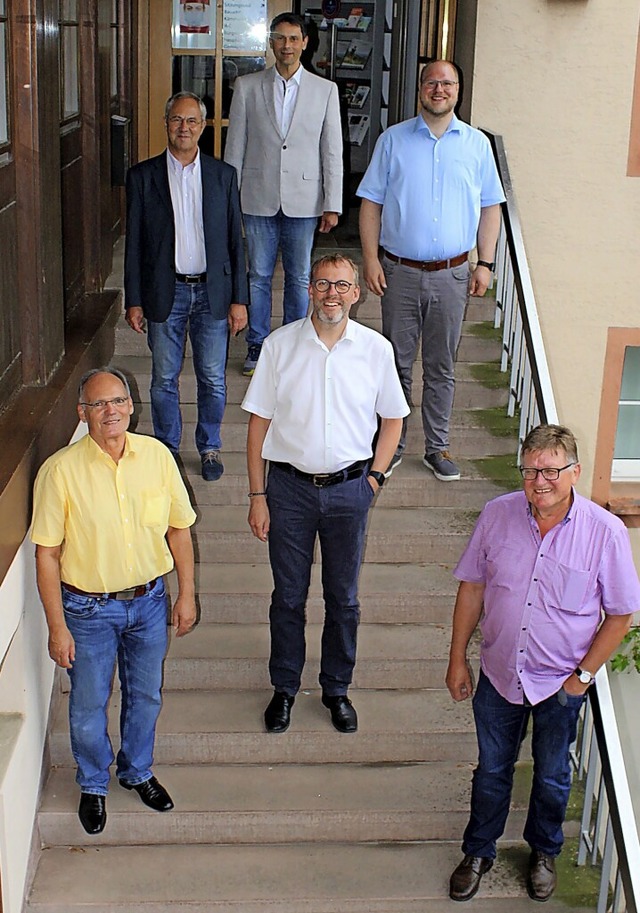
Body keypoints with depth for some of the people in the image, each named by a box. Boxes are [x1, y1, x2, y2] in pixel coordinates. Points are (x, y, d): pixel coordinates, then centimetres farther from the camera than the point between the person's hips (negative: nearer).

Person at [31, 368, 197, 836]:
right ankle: (93, 784, 39)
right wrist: (58, 626, -12)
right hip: (89, 608, -3)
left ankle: (137, 771, 46)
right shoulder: (61, 470, -18)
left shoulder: (157, 456, -8)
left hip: (149, 601, 3)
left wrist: (187, 594, 4)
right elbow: (47, 554, -13)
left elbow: (179, 529, 3)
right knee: (89, 705, 13)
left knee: (146, 696, 20)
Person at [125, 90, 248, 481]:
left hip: (213, 291, 1)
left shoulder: (223, 175, 3)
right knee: (164, 379, 9)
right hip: (165, 293, 0)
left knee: (213, 379, 8)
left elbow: (236, 240, 4)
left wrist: (239, 299, -1)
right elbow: (134, 243, 2)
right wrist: (134, 301, -2)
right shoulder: (143, 176, 0)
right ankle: (167, 449, 26)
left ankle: (210, 448, 26)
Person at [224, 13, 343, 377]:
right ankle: (257, 345, 22)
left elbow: (332, 152, 1)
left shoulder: (325, 90, 2)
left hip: (303, 200, 0)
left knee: (299, 278, 8)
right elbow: (235, 146, 5)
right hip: (259, 199, 0)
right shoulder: (247, 87, 3)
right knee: (258, 276, 8)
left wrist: (332, 206, -3)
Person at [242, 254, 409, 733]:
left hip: (349, 488, 1)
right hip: (290, 485, 0)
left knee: (344, 597, 12)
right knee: (288, 595, 11)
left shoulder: (376, 348, -4)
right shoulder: (280, 344, -5)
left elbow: (392, 419, 9)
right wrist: (258, 495, -3)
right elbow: (259, 421, -1)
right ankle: (285, 687, 30)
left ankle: (337, 688, 31)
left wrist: (374, 478, 0)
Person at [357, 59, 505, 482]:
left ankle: (437, 447, 21)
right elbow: (372, 202, 2)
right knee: (397, 363, 8)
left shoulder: (477, 144, 5)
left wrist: (485, 264, 1)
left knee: (441, 367, 9)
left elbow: (490, 208, 8)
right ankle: (393, 443, 21)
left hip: (452, 274, 1)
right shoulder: (394, 139, 2)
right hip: (400, 272, -1)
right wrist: (370, 258, -6)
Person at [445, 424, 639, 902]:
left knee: (552, 777, 21)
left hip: (560, 683, -1)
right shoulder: (498, 514, -12)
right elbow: (472, 586, 0)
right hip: (498, 674, 1)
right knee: (491, 770, 20)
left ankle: (544, 851, 47)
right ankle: (479, 851, 43)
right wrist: (458, 657, 2)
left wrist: (584, 674, -9)